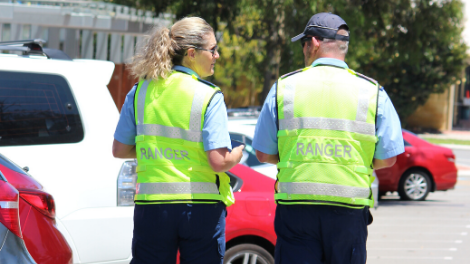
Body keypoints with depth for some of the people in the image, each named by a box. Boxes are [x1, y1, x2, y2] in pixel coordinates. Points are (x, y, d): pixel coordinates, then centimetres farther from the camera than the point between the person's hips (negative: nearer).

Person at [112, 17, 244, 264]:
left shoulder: (140, 92, 4)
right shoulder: (209, 97, -9)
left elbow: (119, 149, 7)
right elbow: (219, 162, -14)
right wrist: (238, 152, 7)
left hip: (151, 206, 3)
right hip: (201, 207, -3)